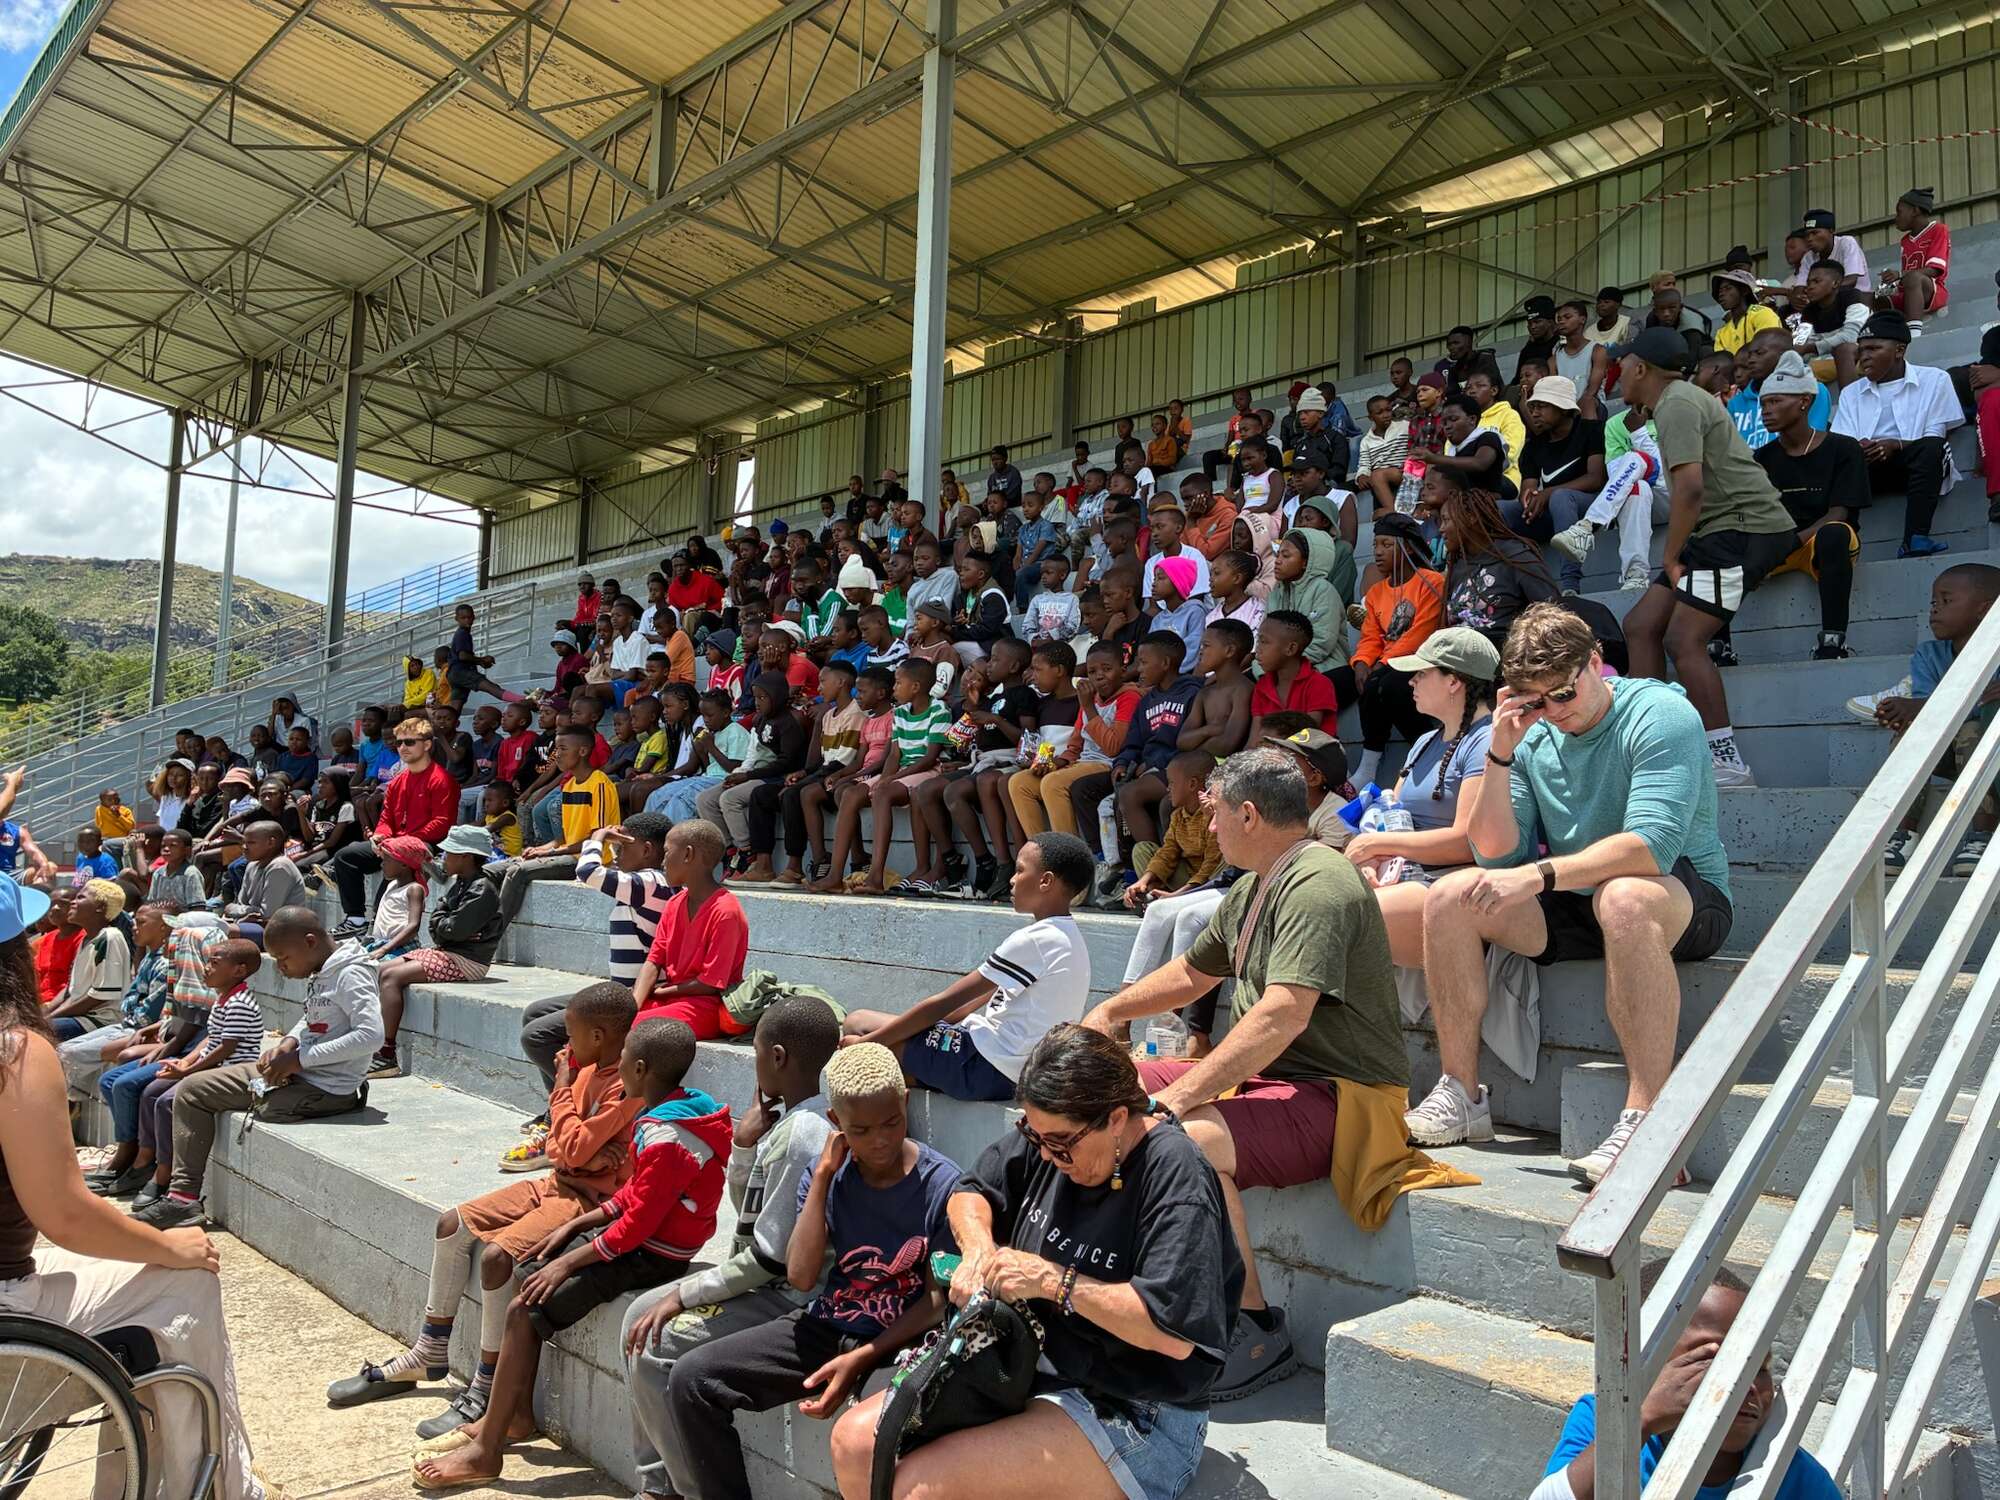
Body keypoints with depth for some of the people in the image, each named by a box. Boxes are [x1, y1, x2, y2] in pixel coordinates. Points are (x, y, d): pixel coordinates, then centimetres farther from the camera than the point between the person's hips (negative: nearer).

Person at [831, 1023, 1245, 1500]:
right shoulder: (1052, 1131, 0)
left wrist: (1053, 1280, -25)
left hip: (1135, 1415, -8)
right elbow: (971, 1193, 15)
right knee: (855, 1440, -3)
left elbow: (1175, 1331, -30)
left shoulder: (1175, 1173, -22)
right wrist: (979, 1250, -8)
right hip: (1031, 1365, 8)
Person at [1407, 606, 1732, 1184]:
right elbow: (1496, 856, -1)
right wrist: (1500, 756, -12)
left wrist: (1537, 875, -34)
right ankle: (1462, 1096, -8)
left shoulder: (1659, 714, -14)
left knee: (1623, 897, -40)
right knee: (1450, 895, -13)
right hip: (1575, 906, 6)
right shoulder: (1533, 736, 3)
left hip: (1684, 897, -6)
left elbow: (1652, 846, -27)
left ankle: (1647, 1121, -39)